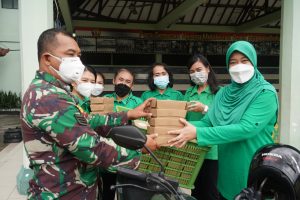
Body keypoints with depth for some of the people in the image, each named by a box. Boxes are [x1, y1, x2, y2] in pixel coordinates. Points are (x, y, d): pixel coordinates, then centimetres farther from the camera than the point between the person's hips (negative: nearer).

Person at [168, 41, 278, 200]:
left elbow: (246, 129, -26)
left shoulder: (265, 93, -14)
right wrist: (188, 128, -24)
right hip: (227, 168, 5)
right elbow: (207, 122, -3)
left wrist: (198, 133, -32)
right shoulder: (224, 93, 5)